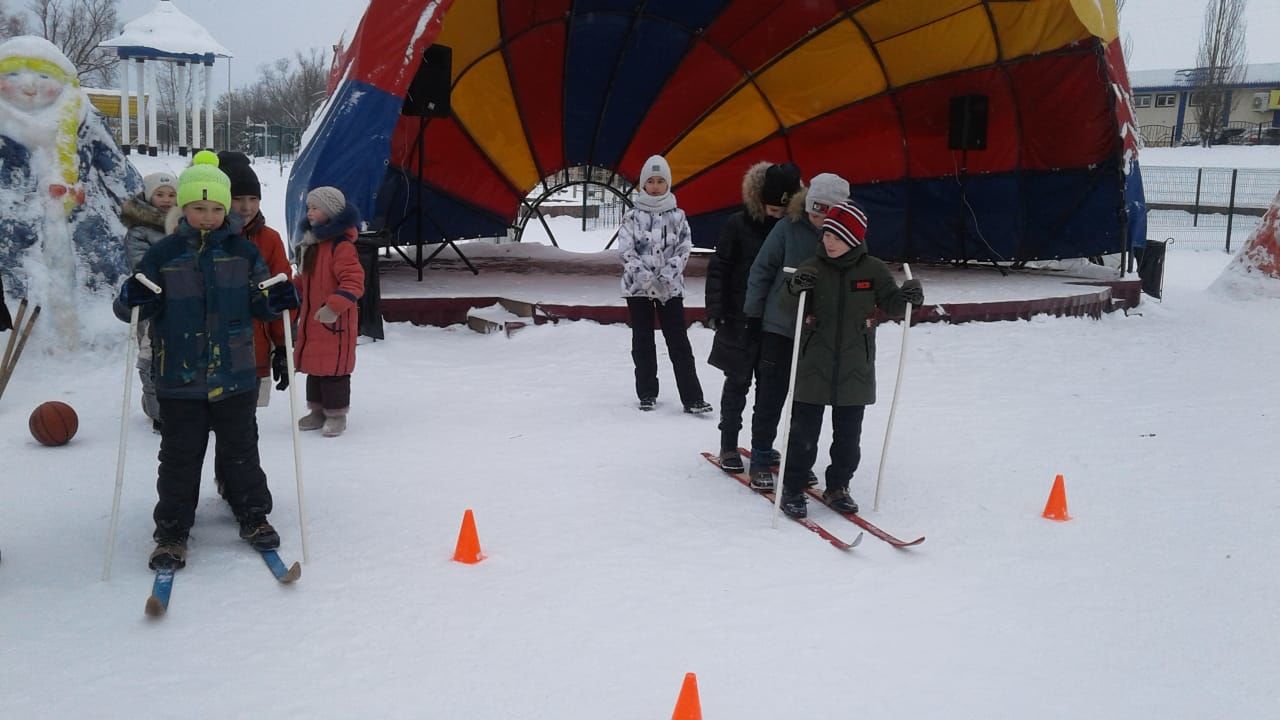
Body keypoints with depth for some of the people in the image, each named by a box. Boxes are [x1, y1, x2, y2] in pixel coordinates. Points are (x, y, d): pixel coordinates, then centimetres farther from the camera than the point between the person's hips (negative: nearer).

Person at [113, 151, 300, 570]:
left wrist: (276, 300, -14)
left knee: (241, 450, 13)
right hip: (178, 379, -1)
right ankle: (172, 530, 17)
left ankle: (253, 516, 28)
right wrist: (132, 299, -22)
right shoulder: (163, 254, -2)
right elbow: (131, 307, 1)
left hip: (235, 375, 1)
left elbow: (259, 304, 8)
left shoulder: (242, 252, 2)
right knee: (179, 457, 6)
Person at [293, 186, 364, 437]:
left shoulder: (341, 245, -18)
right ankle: (318, 410, 29)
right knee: (313, 366, 16)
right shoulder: (311, 242, 11)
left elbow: (354, 281, -25)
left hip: (335, 321, -9)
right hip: (311, 318, 9)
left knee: (333, 368, -1)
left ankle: (336, 414, 12)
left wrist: (334, 306, -32)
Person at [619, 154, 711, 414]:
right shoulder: (632, 216, 1)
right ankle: (647, 394, 19)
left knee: (679, 341, -3)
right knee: (643, 341, 8)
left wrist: (668, 273, -15)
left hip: (671, 287, 0)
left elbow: (684, 247, 0)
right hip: (638, 286, 0)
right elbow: (626, 249, -5)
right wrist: (645, 275, -19)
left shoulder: (677, 215, 5)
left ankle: (692, 398, -4)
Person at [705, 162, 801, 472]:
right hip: (741, 320, -3)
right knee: (738, 382, 6)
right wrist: (715, 310, -12)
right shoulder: (739, 224, -8)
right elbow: (718, 268, -5)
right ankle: (729, 446, 17)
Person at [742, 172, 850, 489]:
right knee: (771, 395, 2)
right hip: (779, 327, -2)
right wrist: (753, 315, -3)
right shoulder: (788, 228, -10)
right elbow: (761, 271, -4)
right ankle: (761, 459, 15)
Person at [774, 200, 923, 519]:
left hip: (855, 370, 1)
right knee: (803, 433, 3)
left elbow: (891, 306, 4)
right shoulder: (812, 268, -4)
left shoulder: (873, 270, -2)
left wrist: (908, 296, -17)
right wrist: (795, 289, -29)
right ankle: (792, 489, 16)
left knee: (848, 436, 11)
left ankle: (837, 487, 27)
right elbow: (787, 308, -8)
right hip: (813, 369, -1)